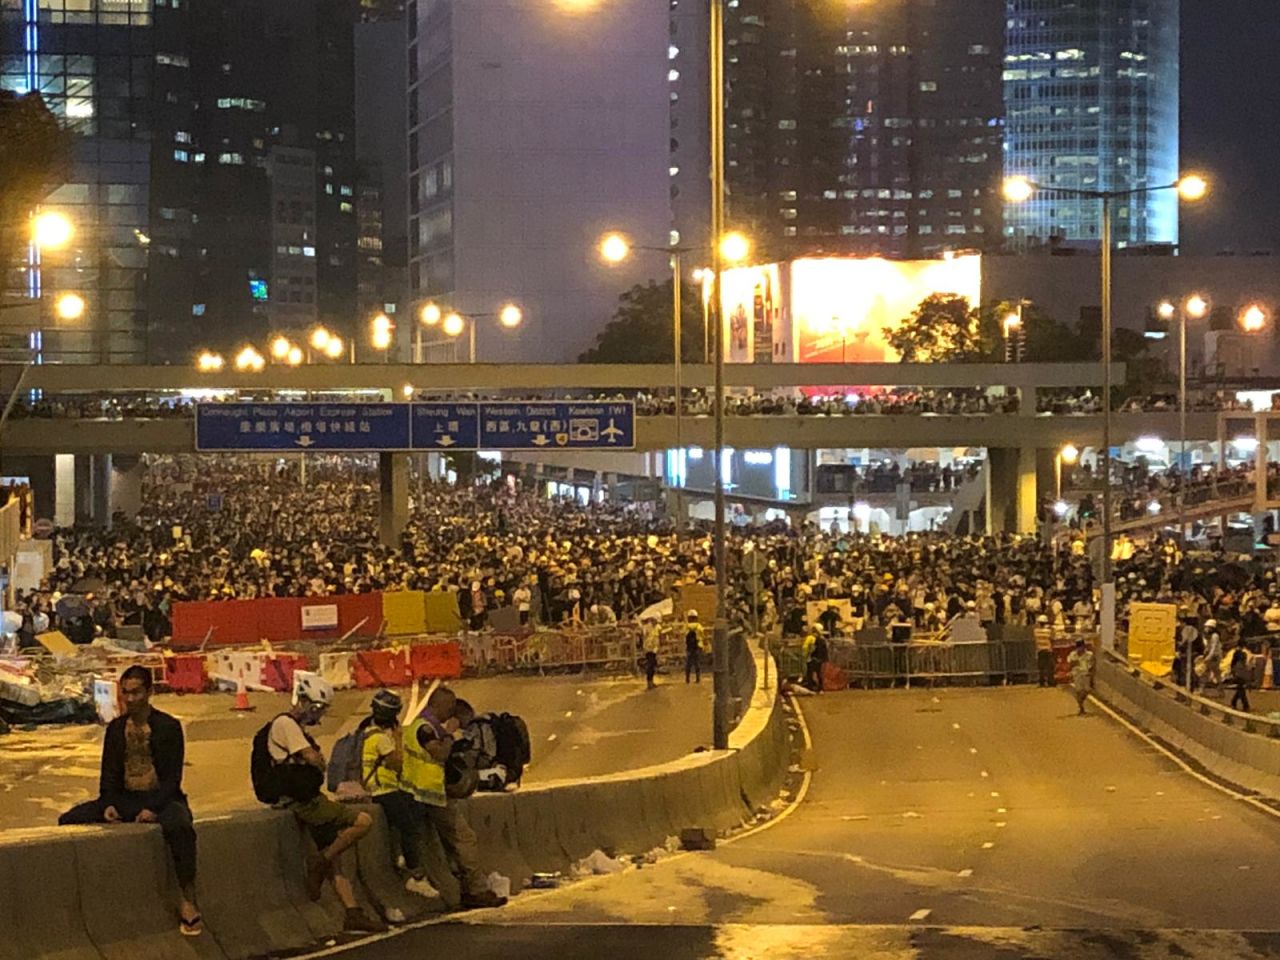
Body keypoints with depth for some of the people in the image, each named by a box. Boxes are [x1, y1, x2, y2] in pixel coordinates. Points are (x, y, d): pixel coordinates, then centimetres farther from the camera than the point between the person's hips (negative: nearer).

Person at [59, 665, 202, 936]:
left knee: (180, 826, -39)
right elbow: (109, 773, 11)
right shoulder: (116, 728, 10)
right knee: (69, 820, -14)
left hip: (161, 798, -5)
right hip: (125, 798, 5)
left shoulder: (168, 727, -3)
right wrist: (109, 804, -9)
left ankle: (187, 901, -32)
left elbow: (172, 776, -7)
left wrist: (154, 809, -21)